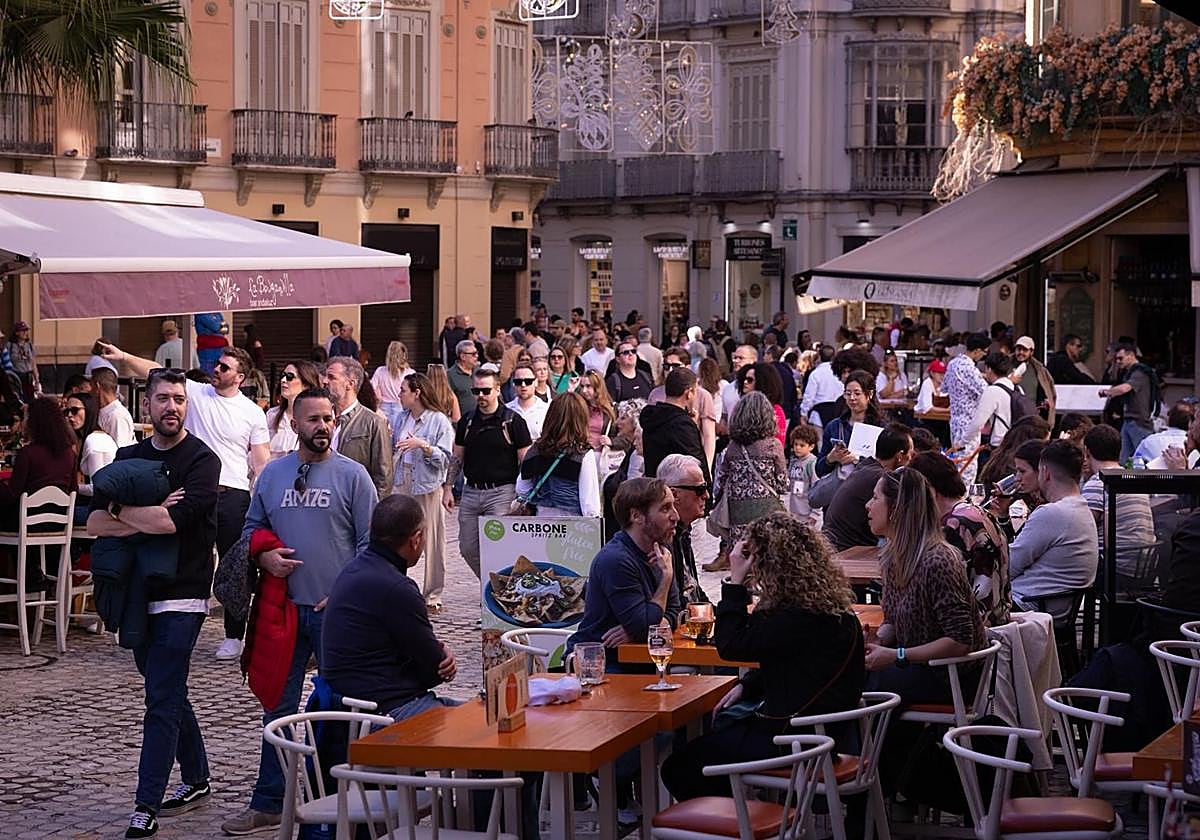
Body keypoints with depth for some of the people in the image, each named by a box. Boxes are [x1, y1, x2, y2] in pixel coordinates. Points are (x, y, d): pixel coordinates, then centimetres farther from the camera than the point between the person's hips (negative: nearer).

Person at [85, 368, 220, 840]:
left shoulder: (202, 460, -8)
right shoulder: (128, 458, 11)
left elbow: (172, 521, -22)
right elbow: (94, 523, 0)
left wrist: (121, 511, -7)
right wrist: (150, 518, -15)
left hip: (181, 595, -7)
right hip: (137, 593, 7)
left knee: (162, 700, -8)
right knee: (168, 693, 16)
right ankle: (196, 781, 30)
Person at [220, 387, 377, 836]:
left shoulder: (353, 475, -2)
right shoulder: (272, 474, 8)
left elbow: (370, 543, -3)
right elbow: (252, 528, 16)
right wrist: (264, 557, -5)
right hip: (285, 607, 3)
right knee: (279, 705, 8)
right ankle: (268, 803, 16)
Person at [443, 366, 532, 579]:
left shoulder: (512, 421, -5)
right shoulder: (467, 421, 9)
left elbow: (525, 461, -4)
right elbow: (456, 457, 17)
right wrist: (447, 487, 10)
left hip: (501, 492, -5)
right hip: (471, 491, 5)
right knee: (468, 548, 7)